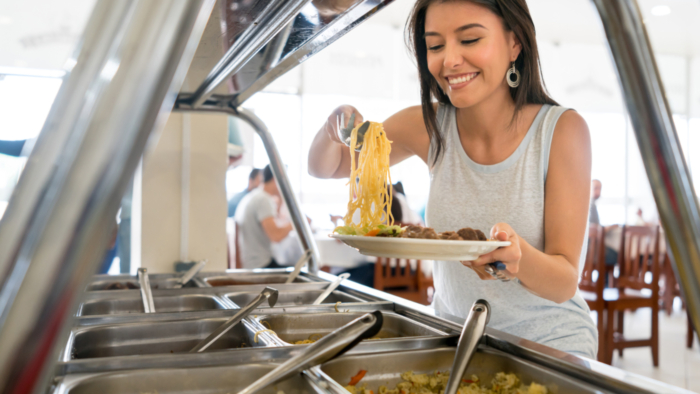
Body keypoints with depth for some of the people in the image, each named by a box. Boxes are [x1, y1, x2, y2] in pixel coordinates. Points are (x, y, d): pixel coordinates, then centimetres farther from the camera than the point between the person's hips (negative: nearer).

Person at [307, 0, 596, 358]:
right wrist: (335, 128, -17)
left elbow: (565, 284, -16)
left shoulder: (561, 130, -15)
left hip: (547, 344, -2)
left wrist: (519, 256, -37)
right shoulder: (430, 126, -7)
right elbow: (325, 167, 4)